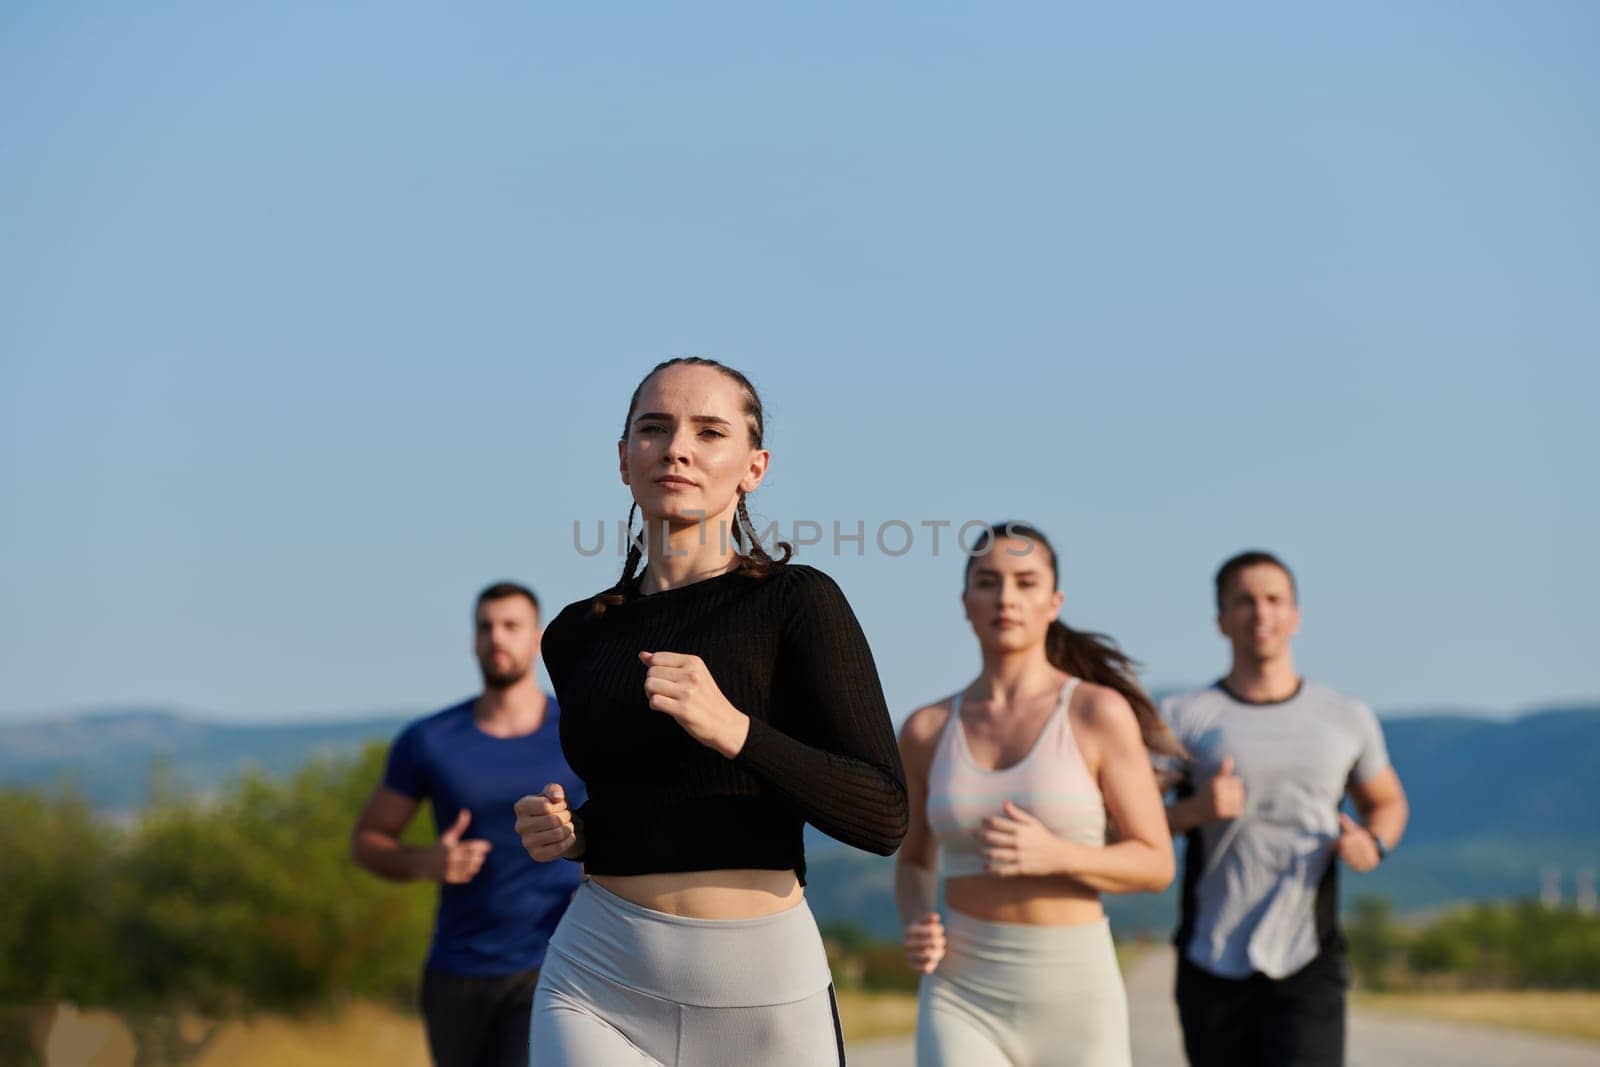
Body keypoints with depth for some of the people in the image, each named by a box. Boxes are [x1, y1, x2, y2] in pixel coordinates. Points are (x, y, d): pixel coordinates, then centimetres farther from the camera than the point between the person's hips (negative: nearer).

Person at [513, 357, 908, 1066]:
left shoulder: (797, 602, -4)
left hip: (761, 985, -2)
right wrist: (567, 832, 3)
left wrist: (733, 729, -22)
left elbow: (884, 817, -11)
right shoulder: (577, 635, 10)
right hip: (599, 983, 3)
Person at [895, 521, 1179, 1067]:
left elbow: (1155, 864, -3)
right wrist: (917, 928, -6)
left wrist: (1054, 855, -23)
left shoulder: (1100, 712, -5)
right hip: (964, 1002, 1)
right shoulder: (927, 729, 4)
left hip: (1073, 1000, -1)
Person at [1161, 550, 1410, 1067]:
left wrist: (1372, 845, 2)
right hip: (1212, 967, 0)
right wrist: (1195, 810, -18)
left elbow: (1387, 803, 25)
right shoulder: (1183, 718, 2)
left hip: (1308, 967, 0)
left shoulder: (1347, 720, 9)